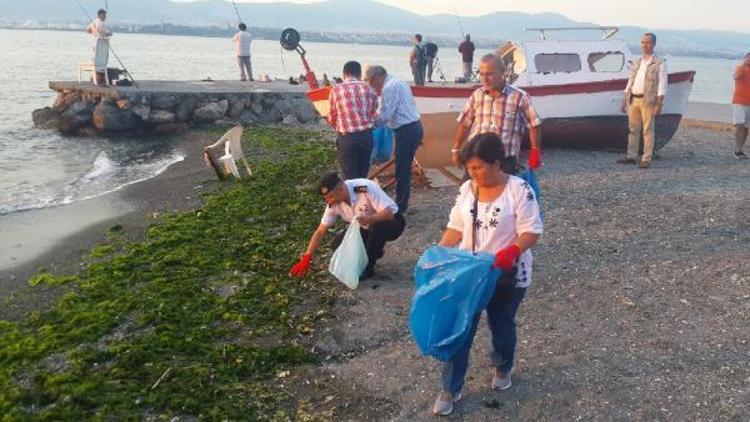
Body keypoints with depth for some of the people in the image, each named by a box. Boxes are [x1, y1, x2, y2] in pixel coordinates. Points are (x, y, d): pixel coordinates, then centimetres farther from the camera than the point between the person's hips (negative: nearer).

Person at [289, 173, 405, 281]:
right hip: (368, 228, 6)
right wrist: (306, 258, -17)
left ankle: (368, 268, -18)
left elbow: (389, 213, -33)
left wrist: (368, 219, -51)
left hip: (391, 222, -6)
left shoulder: (366, 188, -32)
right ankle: (373, 253, 10)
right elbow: (320, 232, -10)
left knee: (377, 227, -39)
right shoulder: (334, 203, -14)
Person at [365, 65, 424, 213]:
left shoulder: (389, 87, -13)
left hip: (407, 131, -10)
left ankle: (400, 206, 6)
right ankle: (402, 203, 24)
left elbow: (385, 115, -17)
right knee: (405, 167, 16)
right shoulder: (398, 83, 18)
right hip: (414, 127, 10)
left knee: (402, 169, -2)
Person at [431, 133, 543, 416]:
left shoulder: (519, 189, -15)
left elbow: (532, 231, -17)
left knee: (502, 325, 17)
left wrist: (512, 251, -34)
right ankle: (450, 389, 16)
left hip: (507, 276, -3)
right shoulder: (466, 190, 0)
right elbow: (456, 228, 4)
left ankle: (502, 368, 46)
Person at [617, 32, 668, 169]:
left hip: (648, 101, -6)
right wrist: (624, 100, 12)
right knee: (633, 129, 9)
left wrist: (659, 104, -15)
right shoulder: (637, 63, 16)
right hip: (633, 100, 6)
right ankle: (631, 156, 16)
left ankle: (646, 159, 0)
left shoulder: (659, 63, -2)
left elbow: (662, 84, -8)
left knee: (648, 131, -3)